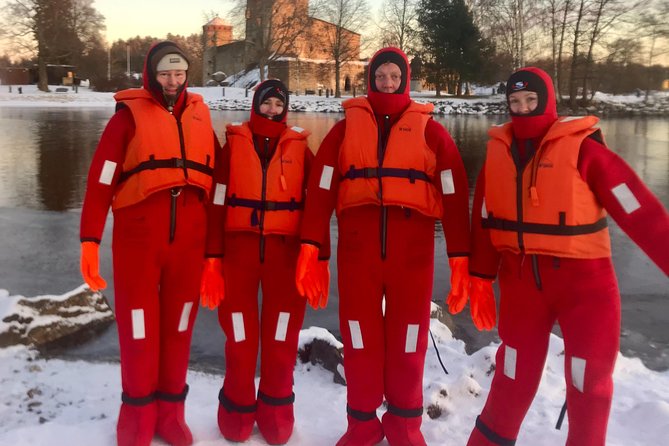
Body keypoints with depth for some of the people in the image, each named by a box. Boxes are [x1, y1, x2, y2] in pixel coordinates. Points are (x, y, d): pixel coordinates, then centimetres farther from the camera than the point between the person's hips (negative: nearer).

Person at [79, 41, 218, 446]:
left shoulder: (200, 115, 11)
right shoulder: (130, 114, 0)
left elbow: (214, 176, 13)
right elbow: (101, 179, -5)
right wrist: (90, 240, -11)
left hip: (189, 239, 3)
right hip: (138, 237, -3)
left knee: (179, 324, 10)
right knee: (139, 326, 4)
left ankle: (170, 411, 24)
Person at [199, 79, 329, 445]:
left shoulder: (299, 147, 6)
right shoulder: (234, 143, 6)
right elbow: (218, 203, 2)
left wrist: (320, 258, -2)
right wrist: (212, 258, -4)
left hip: (285, 252, 0)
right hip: (239, 250, 0)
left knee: (282, 336, 5)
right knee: (239, 334, 5)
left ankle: (276, 410, 22)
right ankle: (237, 409, 22)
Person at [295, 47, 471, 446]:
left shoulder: (430, 130, 9)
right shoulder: (347, 127, 11)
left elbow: (454, 194, 5)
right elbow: (321, 187, 4)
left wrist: (460, 258, -2)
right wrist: (310, 247, -5)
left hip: (412, 249, 0)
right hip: (357, 247, 1)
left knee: (408, 338, 7)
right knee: (360, 337, 7)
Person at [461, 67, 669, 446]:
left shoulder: (582, 148, -13)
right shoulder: (498, 151, 1)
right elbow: (484, 220, 6)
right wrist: (480, 280, 6)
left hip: (585, 281, -3)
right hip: (522, 280, 3)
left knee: (589, 383, 7)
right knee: (514, 376, 16)